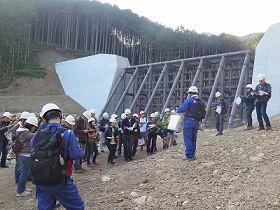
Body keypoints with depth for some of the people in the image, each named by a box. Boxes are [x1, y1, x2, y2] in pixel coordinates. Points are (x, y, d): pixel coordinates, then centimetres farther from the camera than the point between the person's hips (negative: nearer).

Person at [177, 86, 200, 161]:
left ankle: (189, 156, 1)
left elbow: (181, 109, -15)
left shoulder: (189, 100, -12)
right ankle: (193, 155, 23)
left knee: (188, 139, -1)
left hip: (189, 121, -7)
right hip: (196, 122, 7)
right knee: (193, 139, 16)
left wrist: (178, 111, 8)